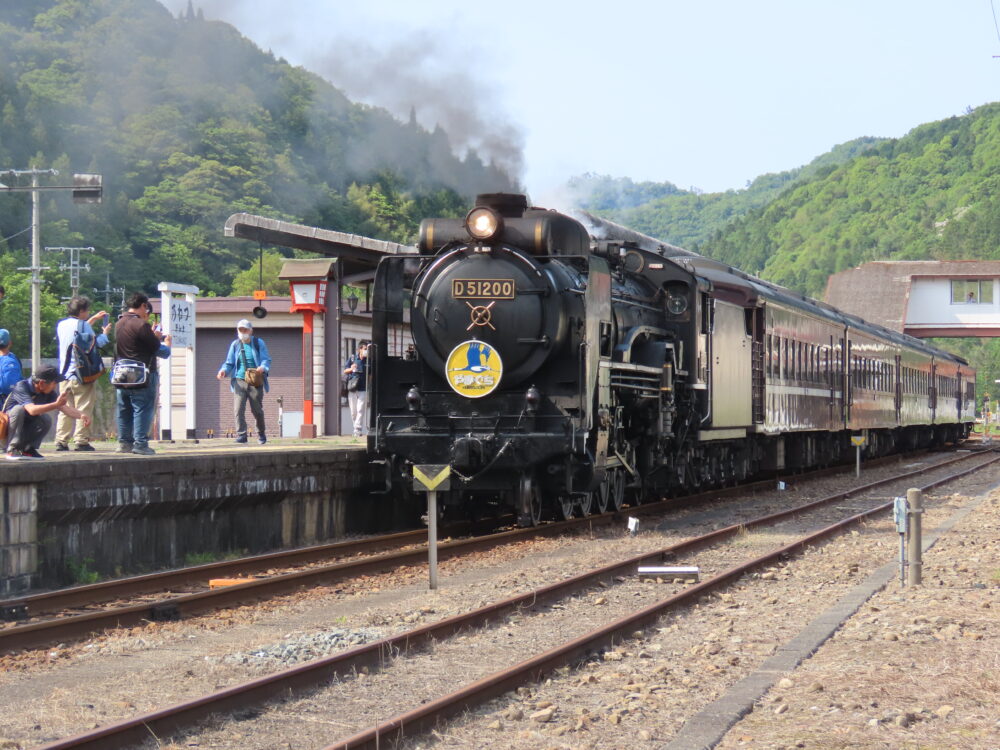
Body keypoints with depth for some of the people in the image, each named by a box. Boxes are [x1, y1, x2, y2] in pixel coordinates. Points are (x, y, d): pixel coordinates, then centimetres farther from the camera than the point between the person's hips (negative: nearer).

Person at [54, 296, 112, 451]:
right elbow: (96, 343, -9)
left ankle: (61, 441, 2)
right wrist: (105, 332, 9)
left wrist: (93, 319, 31)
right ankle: (81, 441, -5)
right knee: (84, 409, -2)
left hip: (65, 373, 6)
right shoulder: (82, 324, -10)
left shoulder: (61, 324, 11)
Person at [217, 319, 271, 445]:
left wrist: (263, 367, -23)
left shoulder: (258, 343, 5)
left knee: (257, 410, 7)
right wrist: (224, 370, -9)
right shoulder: (235, 344, 11)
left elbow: (266, 359, 0)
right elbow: (229, 363, 12)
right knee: (238, 409, -14)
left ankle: (261, 434, 26)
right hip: (239, 381, 1)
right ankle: (241, 435, -14)